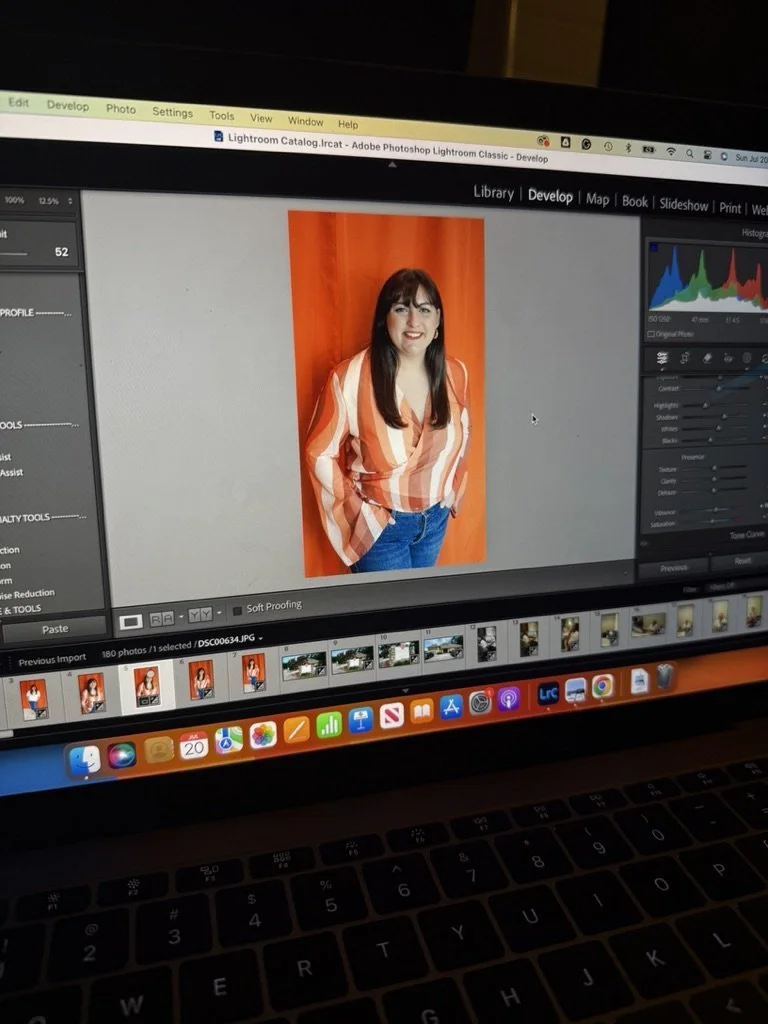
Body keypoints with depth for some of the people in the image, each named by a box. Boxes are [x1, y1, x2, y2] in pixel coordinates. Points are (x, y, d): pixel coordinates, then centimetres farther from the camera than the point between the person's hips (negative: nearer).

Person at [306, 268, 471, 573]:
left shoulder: (455, 373, -7)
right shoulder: (351, 378, -23)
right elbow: (319, 453, -13)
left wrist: (452, 490, 8)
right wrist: (358, 509, -12)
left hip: (435, 518, 5)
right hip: (380, 525, -5)